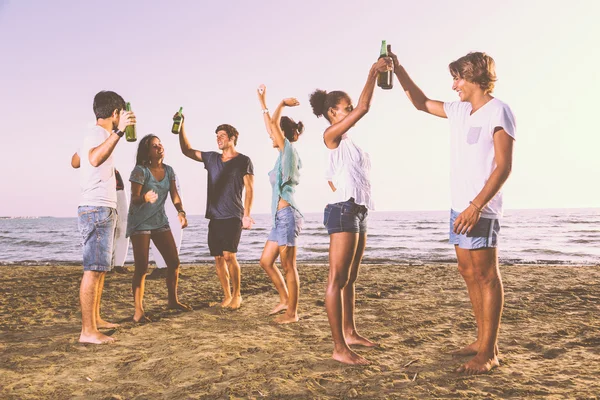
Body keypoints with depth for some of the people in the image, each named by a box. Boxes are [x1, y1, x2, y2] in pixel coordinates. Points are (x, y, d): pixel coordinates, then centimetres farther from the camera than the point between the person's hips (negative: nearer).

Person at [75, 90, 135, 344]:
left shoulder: (94, 135, 18)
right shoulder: (97, 134, -12)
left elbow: (75, 162, 35)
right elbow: (95, 159, -34)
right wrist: (119, 131, -39)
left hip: (102, 211, 11)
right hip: (97, 210, -11)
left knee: (100, 268, 16)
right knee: (94, 270, -12)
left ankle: (95, 319, 25)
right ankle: (88, 331, -11)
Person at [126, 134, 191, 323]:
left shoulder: (168, 170, 5)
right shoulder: (140, 171, -13)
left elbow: (174, 195, 0)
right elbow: (134, 199, -18)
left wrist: (180, 211, -18)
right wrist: (145, 198, -41)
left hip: (160, 221, 6)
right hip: (139, 223, -6)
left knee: (174, 262, 5)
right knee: (142, 268, -9)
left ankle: (173, 300, 23)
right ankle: (138, 311, -3)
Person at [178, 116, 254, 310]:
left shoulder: (243, 161, -1)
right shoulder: (211, 158, 15)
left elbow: (249, 190, -5)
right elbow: (187, 150, 19)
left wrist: (247, 214, -15)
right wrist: (181, 127, 9)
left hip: (233, 217, -5)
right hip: (214, 217, 6)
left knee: (229, 256, -15)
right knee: (218, 258, 4)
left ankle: (237, 295, 0)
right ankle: (227, 296, 15)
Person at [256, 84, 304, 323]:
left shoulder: (290, 151, -7)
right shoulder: (284, 155, 15)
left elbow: (274, 124, -14)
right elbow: (271, 127, 23)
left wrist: (282, 104, 1)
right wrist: (262, 102, 25)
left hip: (287, 216, -9)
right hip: (280, 217, 9)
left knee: (288, 266, -3)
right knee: (266, 261, 14)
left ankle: (292, 312, 6)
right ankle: (285, 299, 25)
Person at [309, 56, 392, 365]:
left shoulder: (345, 142, 20)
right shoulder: (332, 135, -7)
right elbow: (364, 108, -17)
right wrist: (373, 73, -10)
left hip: (358, 212, 10)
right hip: (344, 212, -10)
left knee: (350, 278, 16)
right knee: (337, 279, -7)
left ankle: (350, 332, 28)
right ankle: (339, 348, -4)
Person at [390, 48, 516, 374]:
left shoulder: (498, 111, -9)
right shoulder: (460, 111, 14)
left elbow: (504, 166, -15)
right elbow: (422, 103, 28)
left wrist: (476, 206, -22)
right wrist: (398, 70, 20)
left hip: (481, 209, -8)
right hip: (460, 207, 8)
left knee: (486, 275, -4)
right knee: (469, 273, 11)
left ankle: (489, 353, 3)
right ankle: (482, 340, 22)